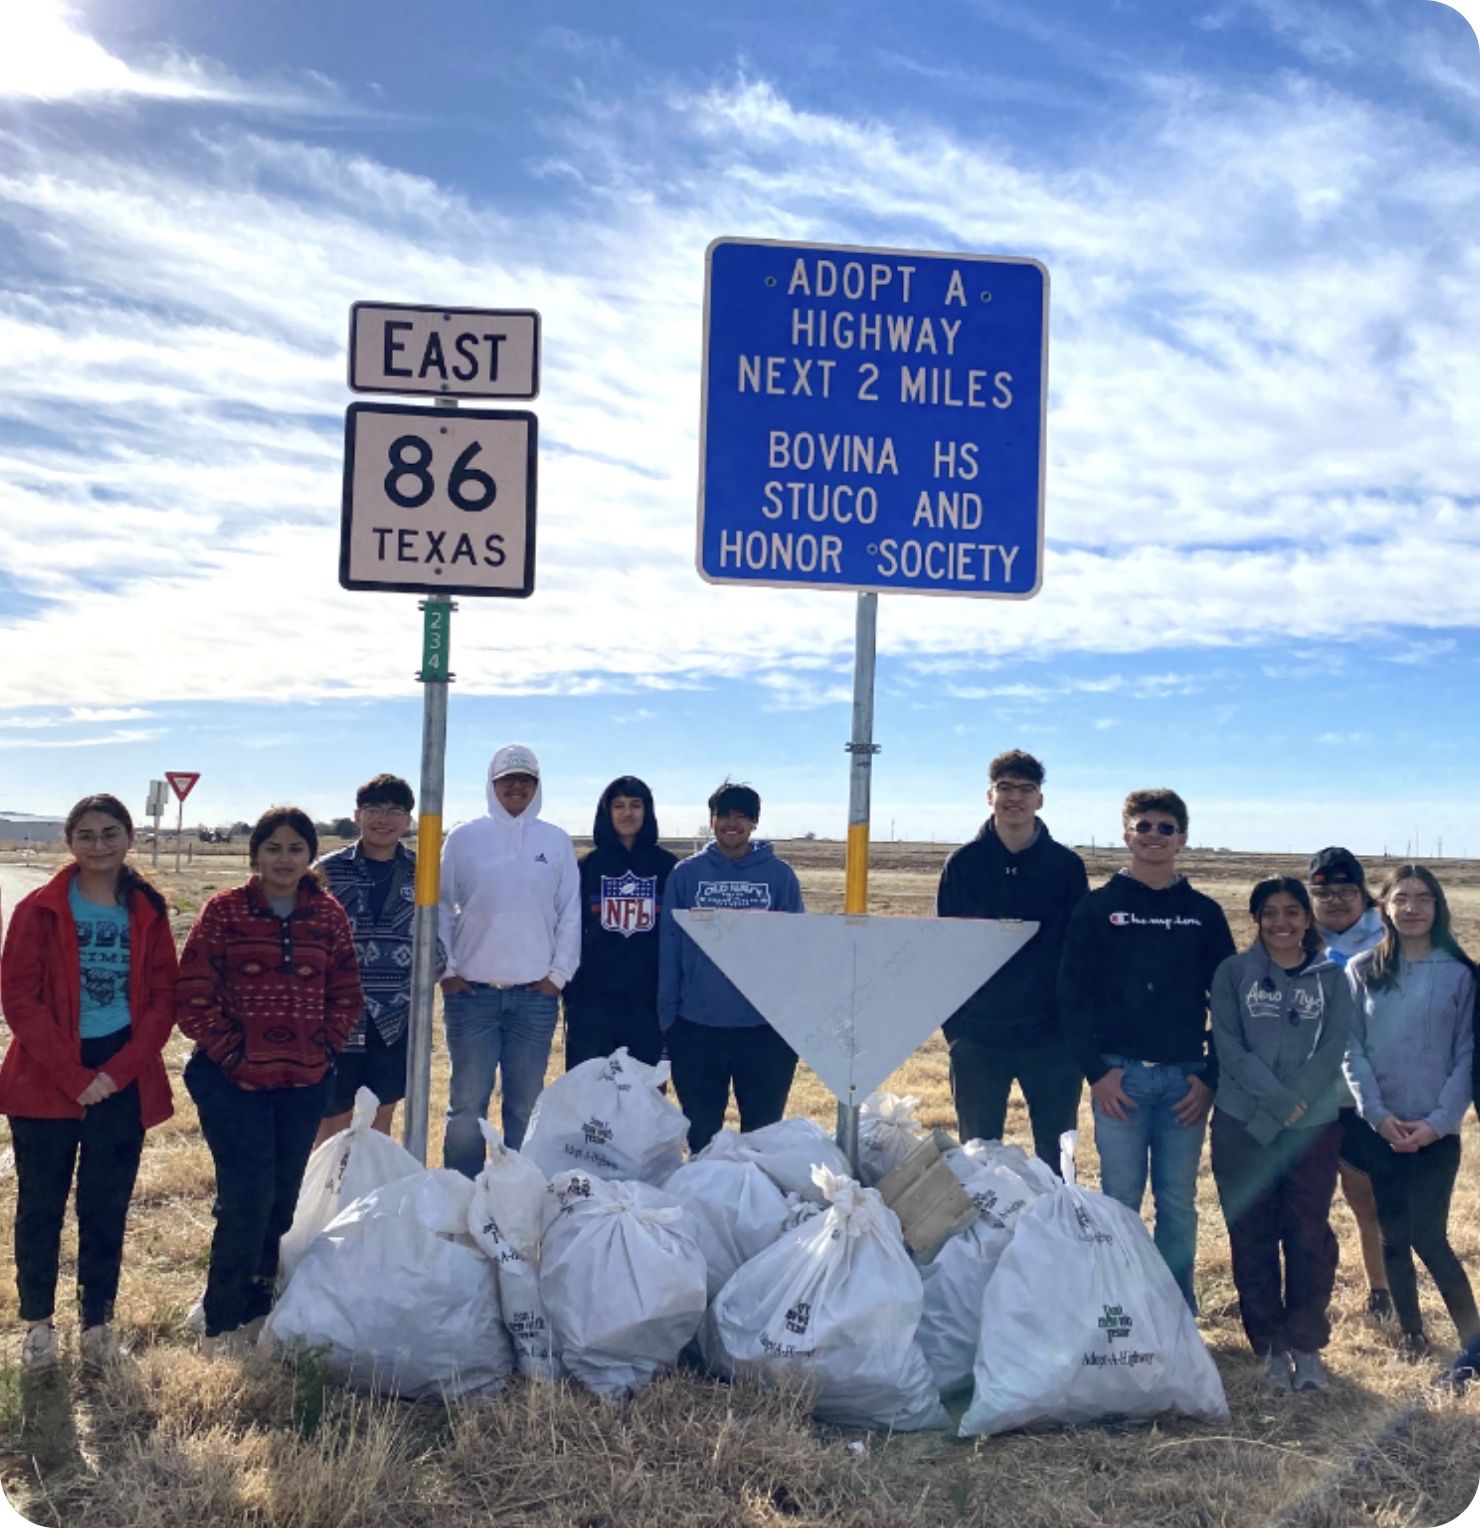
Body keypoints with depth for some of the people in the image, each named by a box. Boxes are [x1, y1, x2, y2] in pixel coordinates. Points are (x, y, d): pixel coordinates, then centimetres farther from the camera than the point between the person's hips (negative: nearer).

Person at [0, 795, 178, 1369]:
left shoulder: (148, 912, 3)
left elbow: (163, 998, 1)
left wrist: (117, 1071, -10)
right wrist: (72, 1075, -13)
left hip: (123, 1082, 1)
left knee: (106, 1207, 8)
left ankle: (98, 1321, 22)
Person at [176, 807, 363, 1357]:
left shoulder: (329, 916, 5)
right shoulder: (224, 911, -4)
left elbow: (347, 995, 10)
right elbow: (193, 997, -6)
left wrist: (324, 1046, -1)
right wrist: (229, 1053, -10)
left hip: (304, 1084, 4)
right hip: (233, 1081, -3)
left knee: (282, 1199, 10)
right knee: (246, 1198, -7)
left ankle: (259, 1310, 26)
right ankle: (221, 1325, 8)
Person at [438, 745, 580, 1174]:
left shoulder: (557, 842, 6)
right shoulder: (464, 837, 2)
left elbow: (570, 913, 6)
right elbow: (440, 906, 4)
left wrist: (559, 972, 0)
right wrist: (446, 969, -2)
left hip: (536, 995, 1)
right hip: (471, 992, -1)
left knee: (525, 1106, 8)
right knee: (467, 1105, 4)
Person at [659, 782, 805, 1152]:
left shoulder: (780, 874, 1)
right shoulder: (686, 873, 2)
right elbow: (669, 946, 2)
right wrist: (667, 1017, -2)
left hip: (766, 1024, 0)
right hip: (697, 1024, 1)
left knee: (763, 1128, 9)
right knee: (700, 1130, 12)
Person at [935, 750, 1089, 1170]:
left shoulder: (1067, 866, 1)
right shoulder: (964, 863, 1)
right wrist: (953, 1022, -4)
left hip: (1052, 1036, 0)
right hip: (978, 1037, 0)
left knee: (1055, 1154, 7)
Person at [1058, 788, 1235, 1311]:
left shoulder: (1204, 913, 7)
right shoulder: (1098, 908, 1)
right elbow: (1072, 996, -1)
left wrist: (1212, 1075, -1)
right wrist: (1096, 1070, -8)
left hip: (1186, 1078, 2)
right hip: (1119, 1075, -1)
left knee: (1178, 1203, 8)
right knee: (1120, 1200, 4)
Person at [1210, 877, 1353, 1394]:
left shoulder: (1331, 977, 6)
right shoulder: (1233, 973, 2)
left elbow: (1333, 1049, -2)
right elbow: (1229, 1046, -5)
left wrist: (1296, 1103, -15)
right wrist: (1278, 1099, -14)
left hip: (1314, 1126, 1)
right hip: (1241, 1126, 0)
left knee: (1309, 1236, 2)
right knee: (1252, 1236, 5)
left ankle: (1306, 1345, 17)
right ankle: (1270, 1346, 17)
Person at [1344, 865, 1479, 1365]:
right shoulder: (1362, 972, 2)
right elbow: (1352, 1049, -1)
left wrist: (1439, 1120, -10)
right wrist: (1377, 1114, -11)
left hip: (1436, 1129, -1)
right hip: (1378, 1126, 2)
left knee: (1428, 1237, -7)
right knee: (1394, 1236, 9)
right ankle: (1410, 1332, 23)